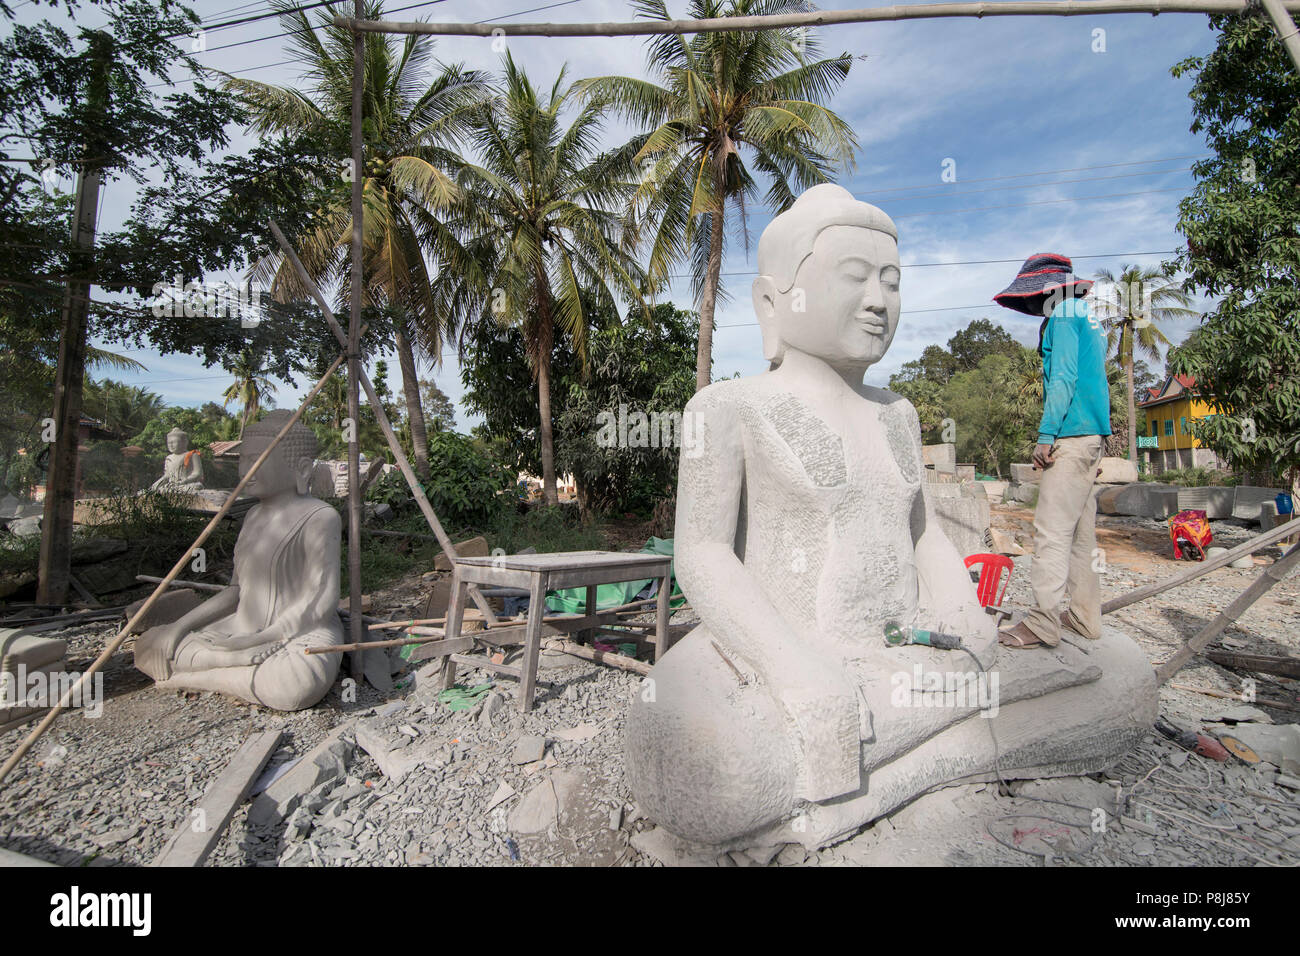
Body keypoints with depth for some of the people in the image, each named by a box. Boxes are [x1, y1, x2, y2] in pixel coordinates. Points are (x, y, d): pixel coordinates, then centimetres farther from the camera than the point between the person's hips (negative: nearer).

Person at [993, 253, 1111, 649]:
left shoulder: (1062, 315, -5)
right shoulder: (1088, 317, 24)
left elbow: (1063, 378, -15)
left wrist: (1046, 435, -17)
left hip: (1071, 437, -10)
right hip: (1091, 437, 10)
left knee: (1052, 531, -11)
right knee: (1081, 530, 12)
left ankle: (1042, 624, -10)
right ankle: (1086, 616, 18)